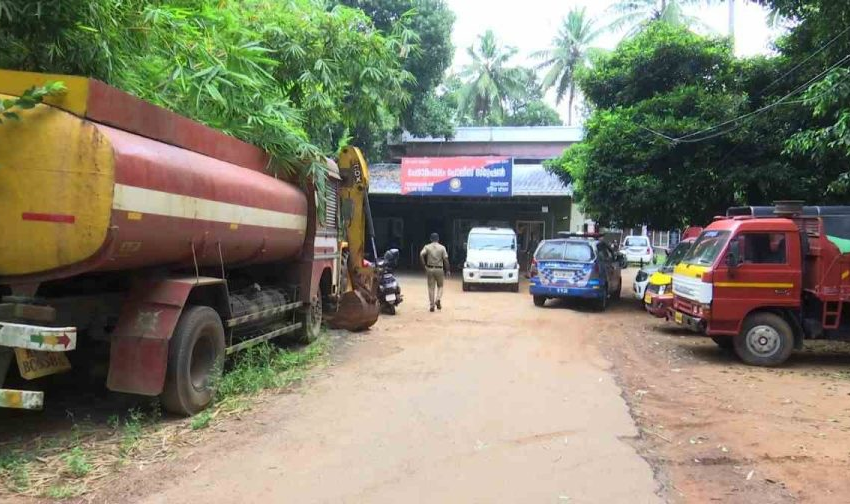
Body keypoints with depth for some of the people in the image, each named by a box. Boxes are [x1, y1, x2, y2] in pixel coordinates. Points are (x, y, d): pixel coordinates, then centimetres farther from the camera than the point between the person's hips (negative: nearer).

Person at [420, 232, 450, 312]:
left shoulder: (427, 247, 3)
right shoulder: (442, 247, 1)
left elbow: (421, 255, -14)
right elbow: (445, 259, -5)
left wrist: (424, 265, -5)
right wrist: (447, 270, 2)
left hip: (430, 269, 1)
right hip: (439, 269, -1)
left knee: (431, 287, 6)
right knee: (440, 286, 14)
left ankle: (432, 305, 5)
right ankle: (438, 300, -8)